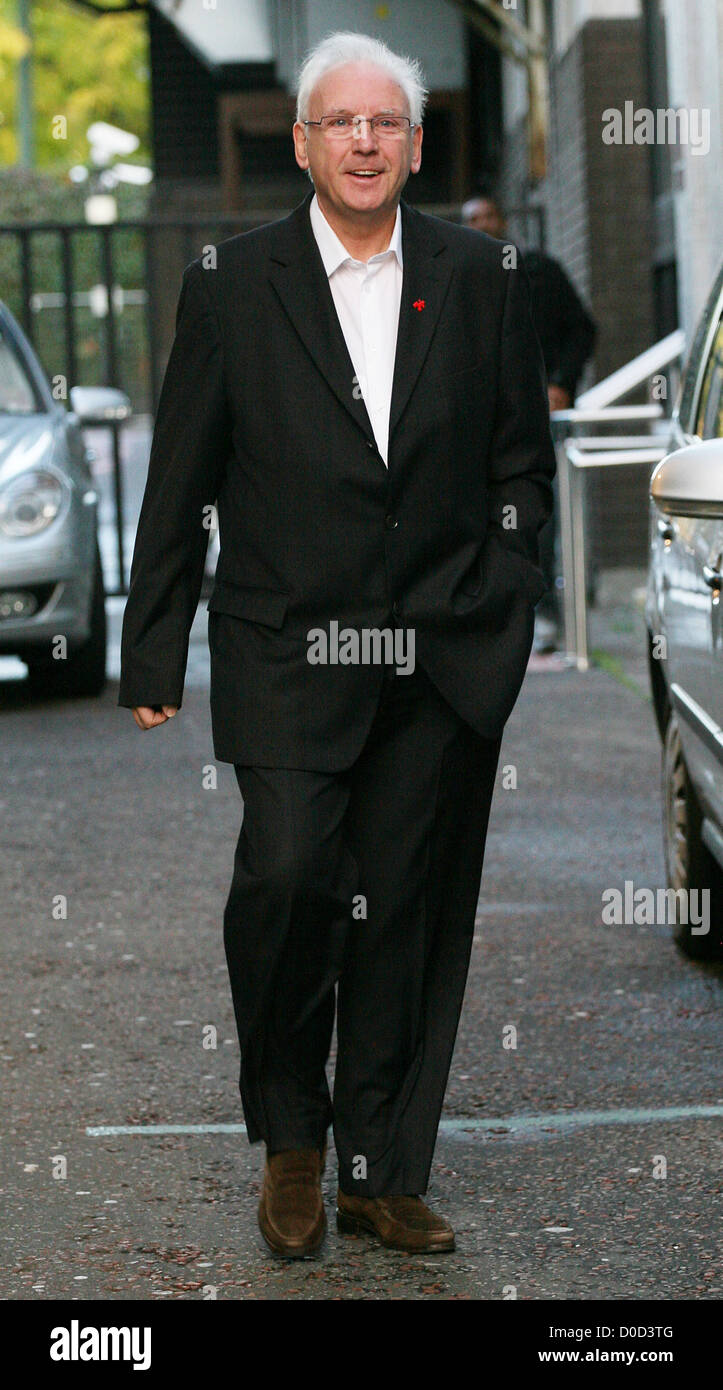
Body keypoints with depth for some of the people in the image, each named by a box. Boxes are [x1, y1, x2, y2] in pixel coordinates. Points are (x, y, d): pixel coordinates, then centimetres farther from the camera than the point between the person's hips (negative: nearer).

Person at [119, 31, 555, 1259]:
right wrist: (153, 658, 2)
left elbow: (522, 456, 16)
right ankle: (288, 1135, 7)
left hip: (441, 667, 2)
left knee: (405, 912, 4)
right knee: (285, 874, -15)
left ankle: (382, 1173, 15)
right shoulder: (233, 285, 2)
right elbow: (179, 486, 3)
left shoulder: (477, 280, 7)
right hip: (289, 654, -2)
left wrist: (498, 591, 3)